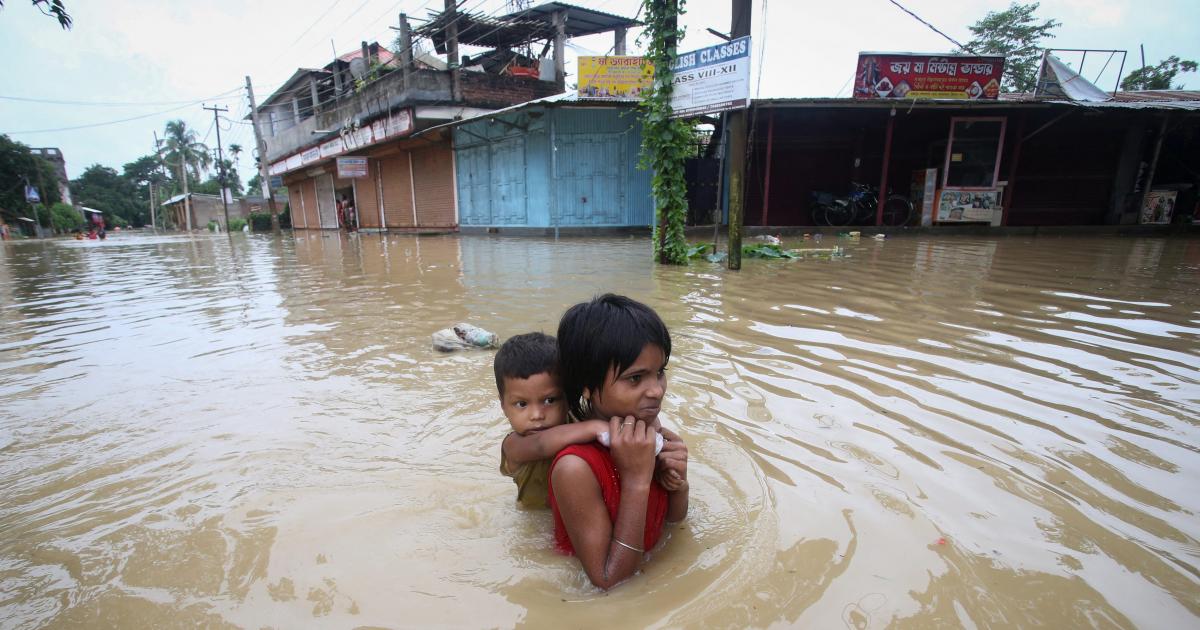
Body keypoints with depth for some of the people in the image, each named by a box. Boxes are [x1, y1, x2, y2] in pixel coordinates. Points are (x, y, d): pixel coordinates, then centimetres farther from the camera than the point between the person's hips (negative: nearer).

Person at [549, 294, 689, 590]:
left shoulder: (653, 433, -12)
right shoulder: (575, 468, -30)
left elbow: (673, 518, 4)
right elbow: (608, 580, -23)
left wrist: (678, 485, -18)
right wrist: (637, 481, -31)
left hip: (647, 569, 5)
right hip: (588, 595, -5)